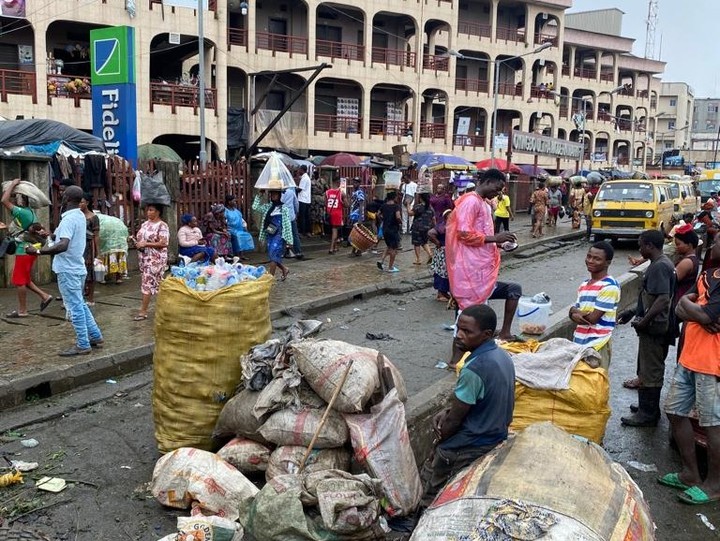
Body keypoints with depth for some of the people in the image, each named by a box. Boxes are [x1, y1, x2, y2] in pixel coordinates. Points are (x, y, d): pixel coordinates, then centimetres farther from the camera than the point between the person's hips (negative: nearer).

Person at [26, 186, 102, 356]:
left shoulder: (69, 219, -20)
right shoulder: (80, 216, 10)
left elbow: (63, 246, -33)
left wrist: (38, 251, -28)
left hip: (68, 270, -9)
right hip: (77, 268, 9)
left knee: (75, 308, -1)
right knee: (80, 305, 19)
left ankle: (82, 345, 6)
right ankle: (95, 337, 24)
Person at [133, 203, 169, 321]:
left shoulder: (162, 226, -12)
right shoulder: (145, 224, 13)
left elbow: (163, 243, -20)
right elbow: (140, 238, 22)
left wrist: (145, 244, -20)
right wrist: (136, 242, -1)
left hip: (155, 258, -8)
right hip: (144, 257, 8)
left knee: (147, 282, -9)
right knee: (156, 283, 12)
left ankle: (143, 311, -6)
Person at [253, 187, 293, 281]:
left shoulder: (283, 208, -5)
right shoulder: (267, 207, 10)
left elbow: (287, 223, -6)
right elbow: (255, 207, 1)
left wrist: (288, 238, -8)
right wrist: (259, 195, 0)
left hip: (279, 235, -6)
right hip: (269, 235, 6)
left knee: (273, 255, -10)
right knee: (272, 255, 10)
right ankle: (284, 269, 32)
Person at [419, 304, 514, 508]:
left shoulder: (474, 369, -31)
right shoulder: (502, 356, -3)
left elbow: (455, 418, -20)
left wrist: (439, 438, -2)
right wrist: (447, 411, -2)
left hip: (470, 447, -9)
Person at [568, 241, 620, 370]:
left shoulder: (609, 286, -13)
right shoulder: (584, 284, 12)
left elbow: (593, 318, -17)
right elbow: (572, 311, 10)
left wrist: (576, 312, 0)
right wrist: (575, 315, -13)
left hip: (597, 345, -7)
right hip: (579, 341, 7)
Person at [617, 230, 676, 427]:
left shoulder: (659, 267, -21)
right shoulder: (663, 263, 12)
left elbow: (663, 299, -29)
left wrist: (644, 321, -23)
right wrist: (633, 312, 17)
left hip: (653, 328, -10)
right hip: (658, 327, 10)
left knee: (649, 371, 0)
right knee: (652, 369, 20)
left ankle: (647, 414, 11)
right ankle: (649, 407, 32)